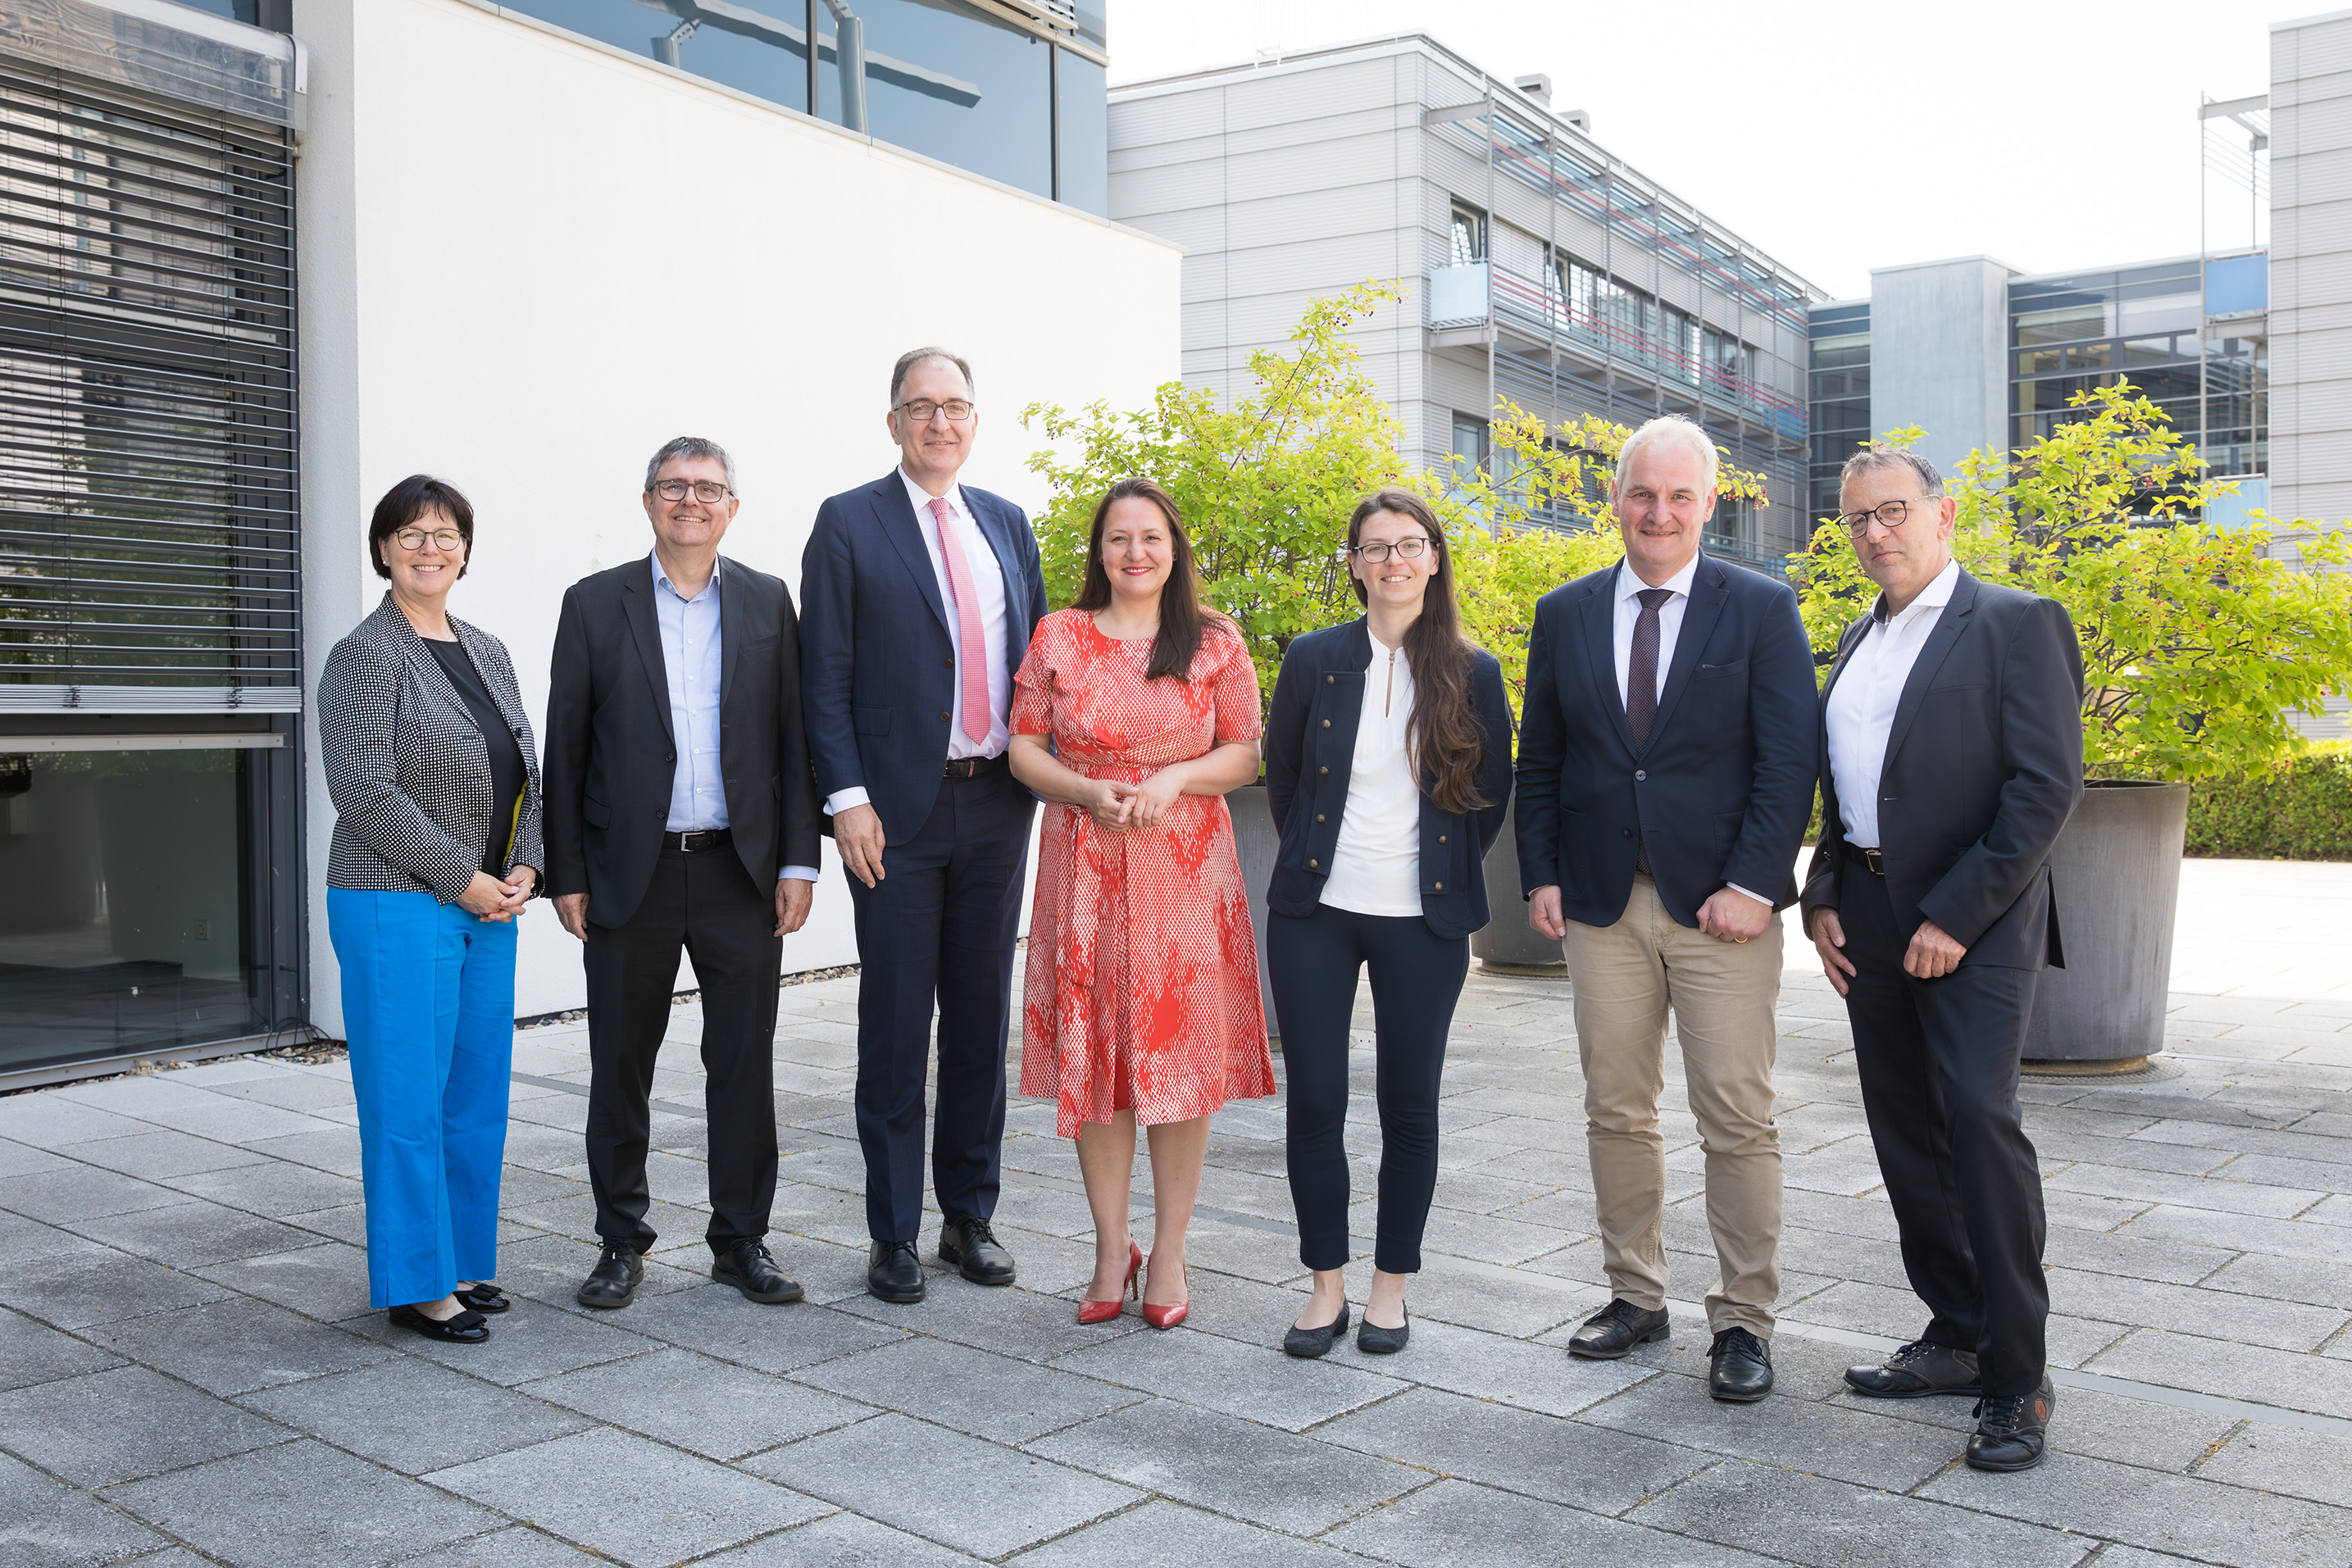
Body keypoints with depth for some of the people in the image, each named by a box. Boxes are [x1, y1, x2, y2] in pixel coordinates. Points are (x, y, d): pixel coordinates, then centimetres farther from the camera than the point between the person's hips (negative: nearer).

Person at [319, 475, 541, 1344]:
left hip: (489, 908, 7)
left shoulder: (488, 651, 15)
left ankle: (464, 1263, 24)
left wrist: (525, 868, 0)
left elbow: (525, 773, 16)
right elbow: (366, 791, -15)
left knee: (478, 1096, 12)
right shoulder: (364, 655, -7)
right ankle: (415, 1283, 10)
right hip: (399, 906, -7)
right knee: (409, 1100, -1)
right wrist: (464, 880, -14)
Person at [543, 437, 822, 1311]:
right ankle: (622, 1244, 22)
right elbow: (565, 749, 3)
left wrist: (798, 862, -1)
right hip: (630, 876, -1)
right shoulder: (595, 604, 4)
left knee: (744, 1065, 6)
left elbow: (792, 739, 6)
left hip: (742, 873, 1)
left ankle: (742, 1240, 20)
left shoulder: (767, 602, 7)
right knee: (620, 1068, 7)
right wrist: (566, 874, -2)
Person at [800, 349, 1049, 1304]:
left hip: (997, 803, 4)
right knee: (895, 1023, 2)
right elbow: (825, 675, -5)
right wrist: (848, 798, -13)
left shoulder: (1007, 524, 13)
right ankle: (893, 1234, 13)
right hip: (898, 810, -4)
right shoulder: (849, 523, 0)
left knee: (982, 1017, 11)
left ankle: (971, 1216, 24)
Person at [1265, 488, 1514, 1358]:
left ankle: (1391, 1287, 20)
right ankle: (1326, 1285, 15)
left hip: (1425, 921, -1)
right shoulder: (1314, 659, 2)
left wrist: (1447, 872, 8)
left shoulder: (1472, 672, 0)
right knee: (1314, 1099, 1)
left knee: (1408, 1103, 6)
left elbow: (1492, 795, 10)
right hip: (1317, 912, 1)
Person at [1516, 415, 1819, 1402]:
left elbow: (1789, 761, -5)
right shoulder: (1565, 615, 10)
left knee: (1738, 1121, 0)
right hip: (1600, 904, 3)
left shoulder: (1762, 610, 0)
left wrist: (1753, 884, -13)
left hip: (1720, 905, -3)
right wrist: (1540, 875, 3)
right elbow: (1538, 762, 12)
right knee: (1616, 1113, 10)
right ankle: (1636, 1296, 24)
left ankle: (1743, 1320, 12)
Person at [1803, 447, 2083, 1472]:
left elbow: (2047, 785, -12)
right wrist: (1823, 899, 8)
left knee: (1979, 1117, -15)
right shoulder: (1857, 643, 17)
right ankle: (1956, 1338, 22)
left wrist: (1956, 917, -16)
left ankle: (2017, 1379, -3)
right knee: (1906, 1131, 10)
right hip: (1868, 917, 7)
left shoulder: (2016, 623, -4)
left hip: (1972, 922, -7)